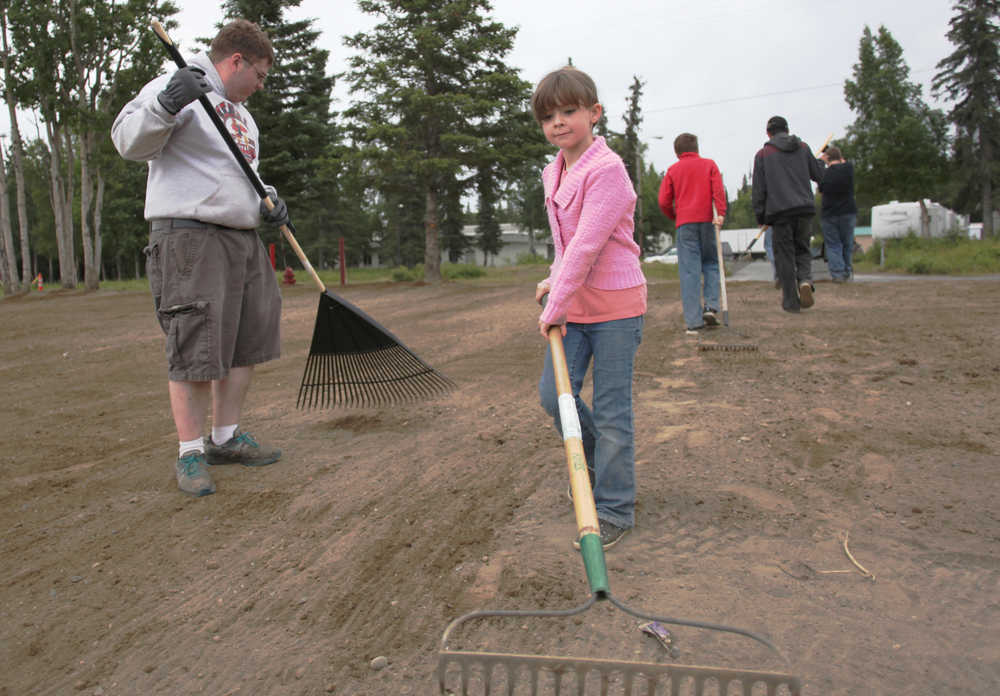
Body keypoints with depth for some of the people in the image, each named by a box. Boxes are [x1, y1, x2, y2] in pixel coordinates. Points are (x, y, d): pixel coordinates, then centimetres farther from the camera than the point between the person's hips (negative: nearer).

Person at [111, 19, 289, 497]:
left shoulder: (241, 115, 24)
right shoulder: (180, 90, -3)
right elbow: (129, 142, -13)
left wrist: (266, 201, 9)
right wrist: (166, 104, -29)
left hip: (242, 237, 9)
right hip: (189, 236, -9)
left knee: (248, 342, 9)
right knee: (195, 349, -8)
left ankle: (225, 438, 21)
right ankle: (190, 453, 3)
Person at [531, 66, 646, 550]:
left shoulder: (607, 169, -17)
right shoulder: (552, 174, 10)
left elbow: (587, 243, -23)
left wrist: (557, 303, -22)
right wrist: (554, 283, 13)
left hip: (614, 306, -8)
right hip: (571, 304, 8)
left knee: (610, 411, 0)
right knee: (553, 394, 8)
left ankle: (614, 509, 14)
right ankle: (597, 461, 34)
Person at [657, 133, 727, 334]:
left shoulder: (672, 170, 12)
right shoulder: (709, 164, 12)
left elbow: (664, 201, 5)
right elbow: (718, 190, -4)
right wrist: (721, 213, -12)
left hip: (685, 223, 0)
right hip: (707, 220, 0)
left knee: (689, 270, -3)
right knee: (711, 263, 15)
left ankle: (693, 321, -6)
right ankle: (711, 306, -3)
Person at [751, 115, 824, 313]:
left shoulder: (763, 154, 4)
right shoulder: (803, 148, 10)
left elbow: (758, 189, 0)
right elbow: (819, 176, 15)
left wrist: (760, 215, 6)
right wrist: (820, 161, 37)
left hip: (779, 210, -2)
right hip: (804, 208, 2)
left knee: (785, 256, 3)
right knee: (802, 250, 15)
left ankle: (791, 300, 4)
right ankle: (805, 280, -13)